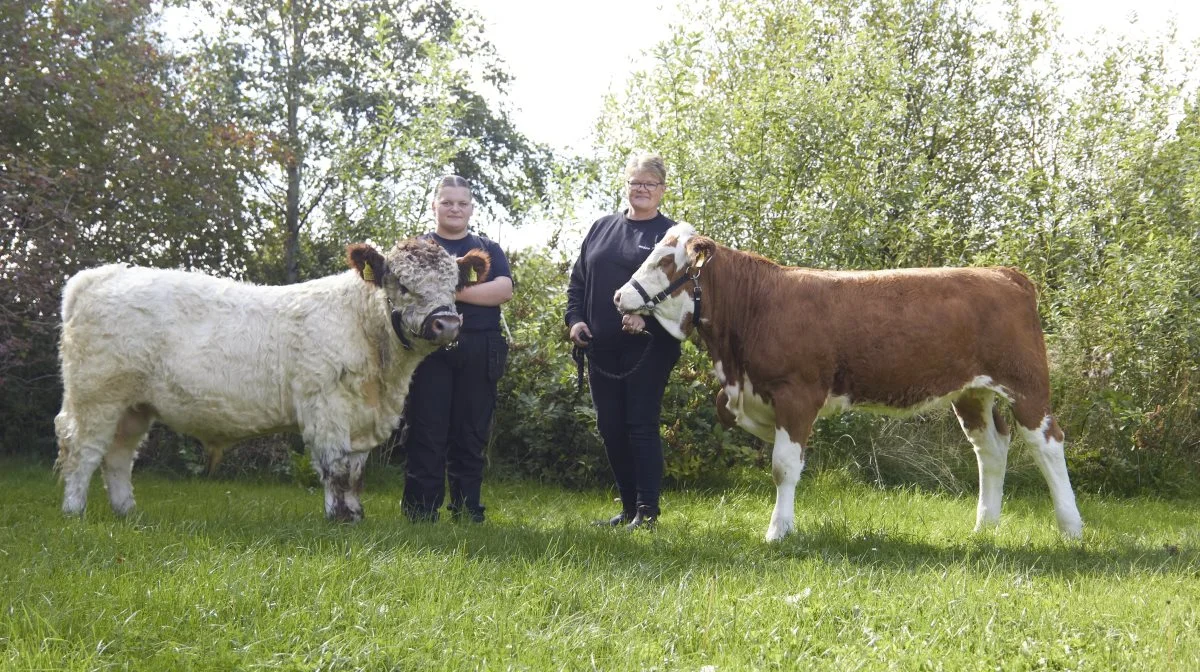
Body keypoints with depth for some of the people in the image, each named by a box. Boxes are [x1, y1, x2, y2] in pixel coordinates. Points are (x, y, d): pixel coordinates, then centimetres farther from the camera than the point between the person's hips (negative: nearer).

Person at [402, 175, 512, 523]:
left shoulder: (488, 249, 17)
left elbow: (504, 289, -1)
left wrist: (453, 291, -11)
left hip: (479, 353, 2)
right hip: (429, 348, -2)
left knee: (471, 435, 4)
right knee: (427, 434, -3)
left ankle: (468, 513, 9)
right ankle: (420, 513, 0)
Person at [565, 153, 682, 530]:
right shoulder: (601, 229, 15)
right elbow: (578, 280, 19)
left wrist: (647, 319, -21)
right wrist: (575, 319, 3)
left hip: (649, 347, -5)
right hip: (602, 347, 6)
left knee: (642, 425, -7)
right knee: (610, 427, 8)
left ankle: (647, 511, 0)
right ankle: (629, 508, 19)